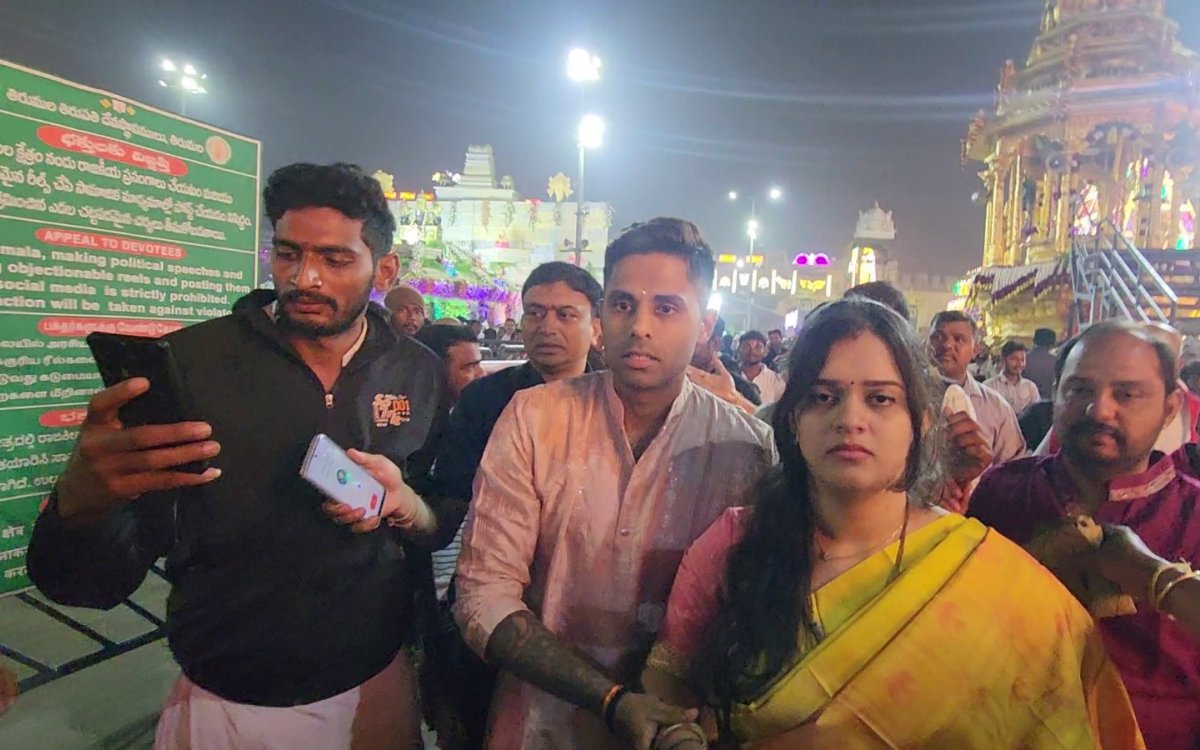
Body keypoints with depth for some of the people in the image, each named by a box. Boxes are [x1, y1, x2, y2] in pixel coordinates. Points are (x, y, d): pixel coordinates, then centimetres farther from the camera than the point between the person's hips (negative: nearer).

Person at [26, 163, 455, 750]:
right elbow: (95, 583, -13)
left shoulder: (420, 375, -6)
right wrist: (81, 499, -35)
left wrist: (410, 508, -17)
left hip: (377, 687, 3)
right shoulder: (188, 361, -14)